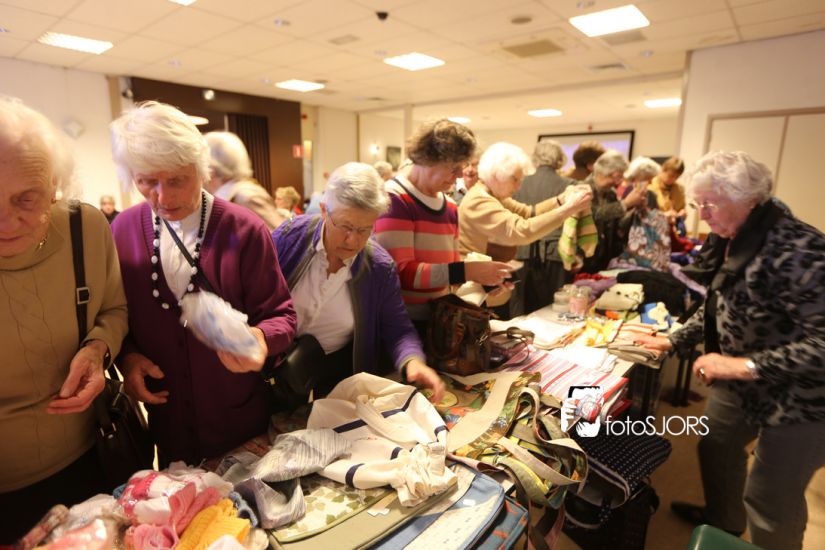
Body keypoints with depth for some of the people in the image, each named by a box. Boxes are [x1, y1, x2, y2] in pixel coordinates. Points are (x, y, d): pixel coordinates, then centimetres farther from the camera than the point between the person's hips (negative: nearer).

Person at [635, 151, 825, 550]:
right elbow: (718, 308, 11)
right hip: (739, 383, 9)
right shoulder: (734, 242, 1)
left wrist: (745, 365, -31)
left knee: (770, 499, 6)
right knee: (716, 449, 25)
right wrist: (673, 341, 7)